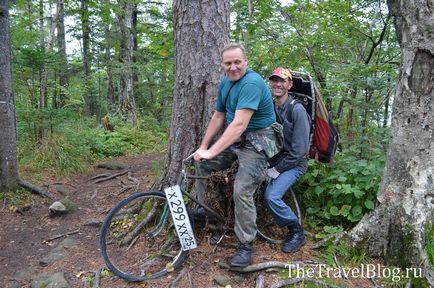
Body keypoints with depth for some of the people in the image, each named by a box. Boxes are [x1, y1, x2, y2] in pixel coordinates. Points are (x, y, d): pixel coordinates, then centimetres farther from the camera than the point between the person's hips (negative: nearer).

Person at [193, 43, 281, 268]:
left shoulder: (251, 83, -23)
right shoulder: (225, 82, 6)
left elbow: (239, 124, -31)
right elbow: (218, 116, 11)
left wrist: (211, 152, -33)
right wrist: (203, 147, 8)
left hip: (257, 142, -8)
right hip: (234, 139, 9)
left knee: (242, 191, -18)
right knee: (201, 164, 7)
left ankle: (246, 245, 1)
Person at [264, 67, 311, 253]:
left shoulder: (297, 109, -16)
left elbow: (299, 150, -19)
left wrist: (277, 169, -16)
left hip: (293, 163, -6)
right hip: (272, 159, 6)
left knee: (271, 196, -25)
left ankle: (297, 232, -1)